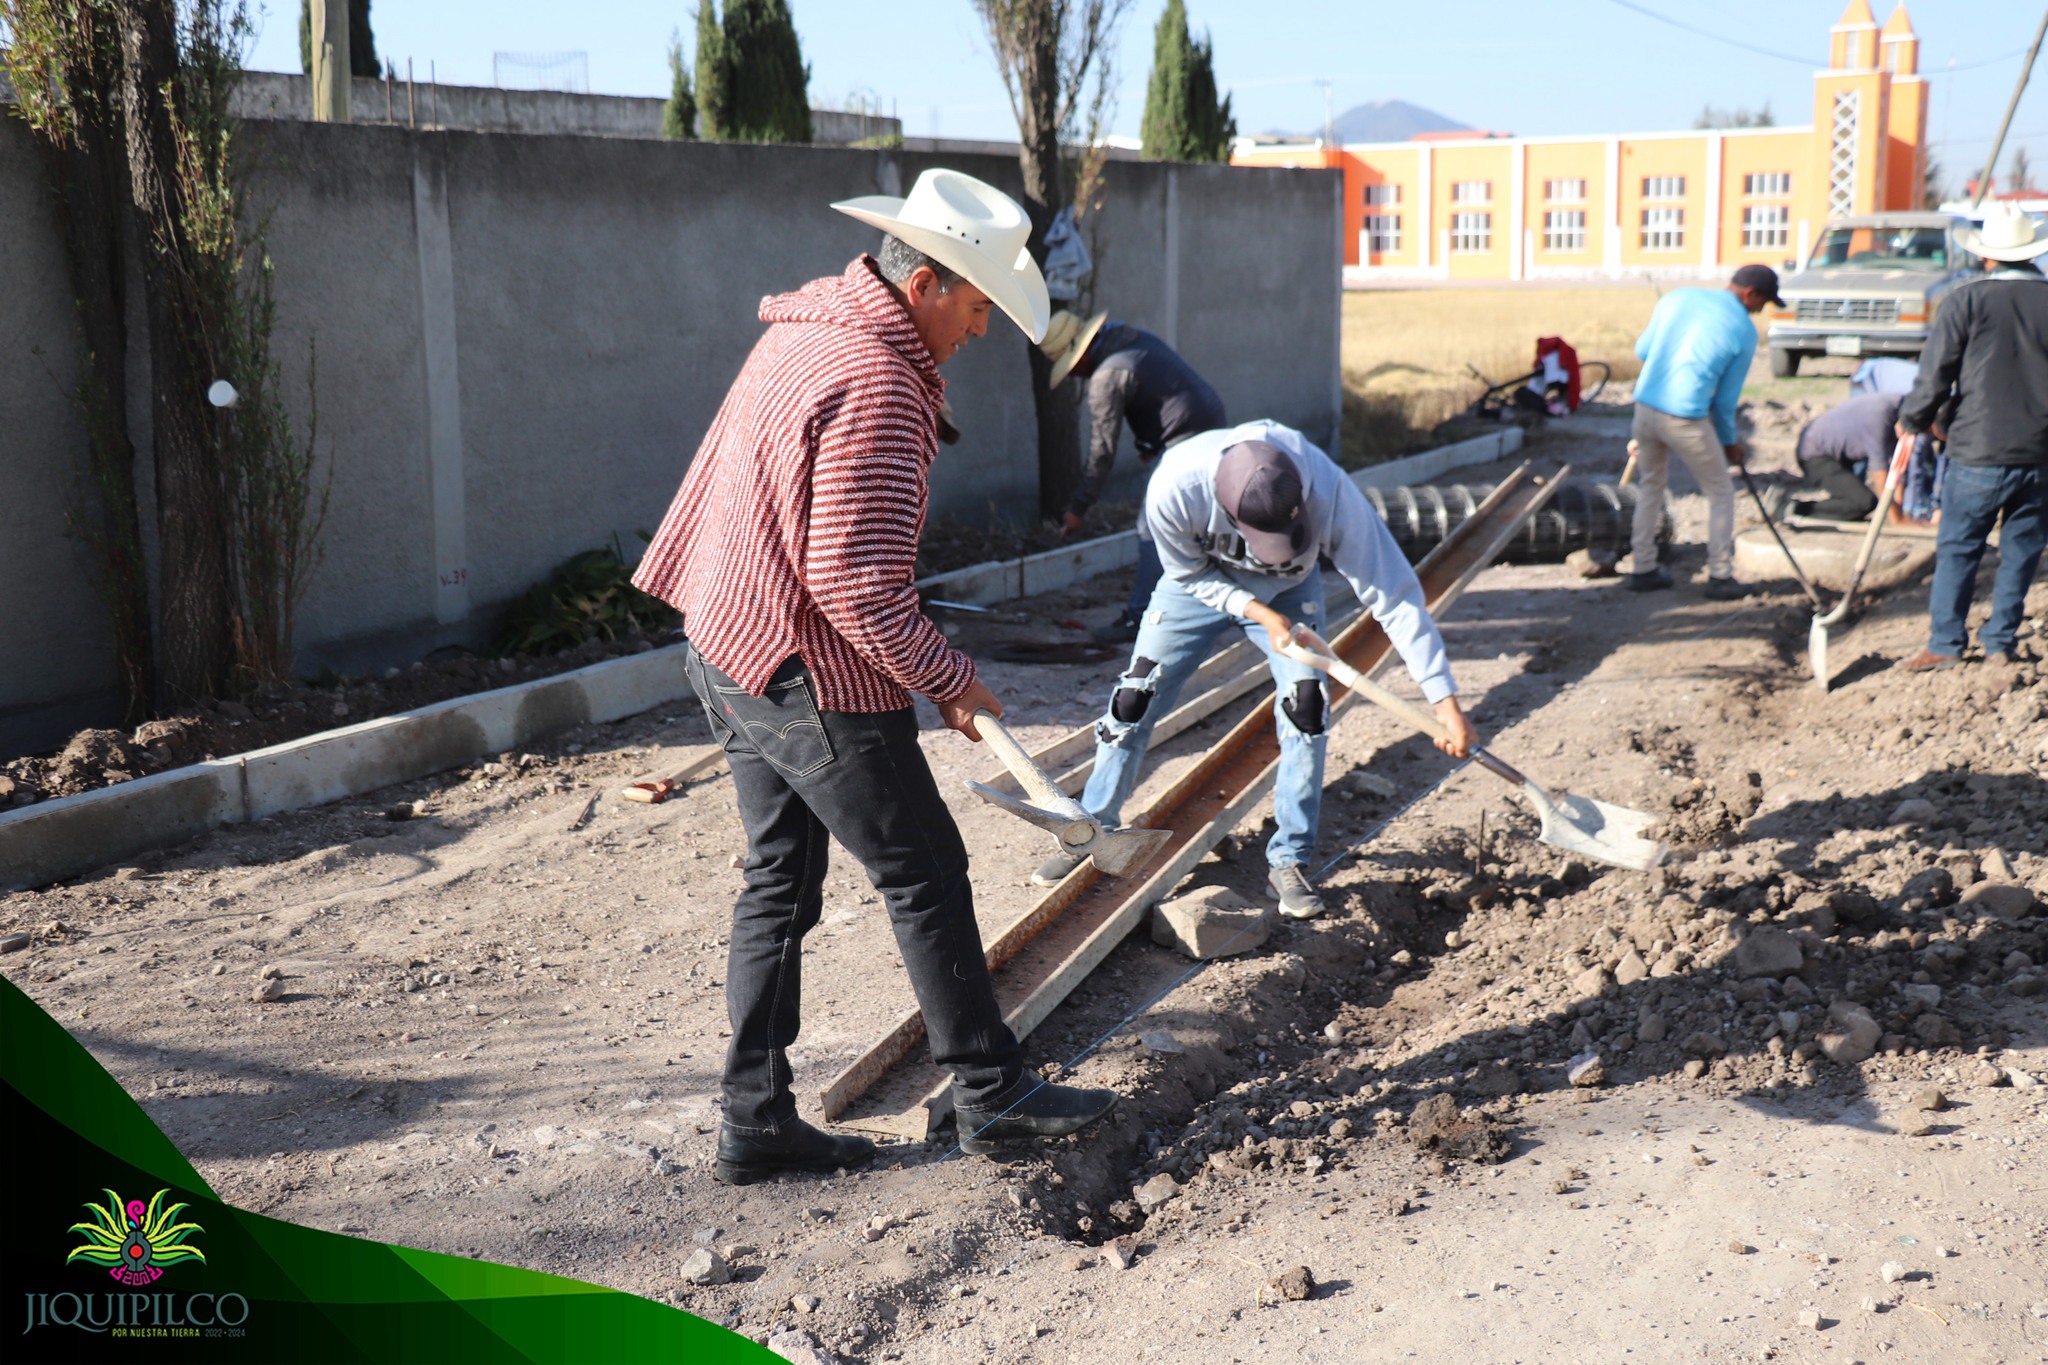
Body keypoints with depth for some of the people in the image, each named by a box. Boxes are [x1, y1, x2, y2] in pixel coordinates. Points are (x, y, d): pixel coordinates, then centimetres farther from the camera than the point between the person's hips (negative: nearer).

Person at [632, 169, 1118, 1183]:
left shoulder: (807, 328, 9)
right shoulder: (877, 388, -23)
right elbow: (854, 583, -26)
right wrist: (950, 679, -15)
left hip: (729, 648, 10)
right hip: (814, 680, -10)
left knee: (780, 882, 14)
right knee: (924, 877, 4)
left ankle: (756, 1120, 20)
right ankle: (990, 1091, 19)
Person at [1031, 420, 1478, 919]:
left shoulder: (1330, 492, -41)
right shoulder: (1174, 489, -40)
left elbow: (1394, 593, -36)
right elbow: (1190, 574, -18)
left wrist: (1445, 699, -37)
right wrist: (1261, 615, -31)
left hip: (1287, 589, 0)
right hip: (1202, 581, 0)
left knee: (1307, 706, -16)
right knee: (1134, 700, -1)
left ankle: (1288, 861, 0)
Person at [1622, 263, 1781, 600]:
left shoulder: (1677, 298, 7)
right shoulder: (1744, 331, -3)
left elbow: (1642, 350, 14)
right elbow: (1726, 398, 2)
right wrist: (1729, 441, 17)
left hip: (1645, 406, 5)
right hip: (1686, 419, -5)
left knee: (1651, 487, 23)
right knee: (1720, 492, 14)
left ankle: (1644, 569, 26)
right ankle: (1720, 577, 15)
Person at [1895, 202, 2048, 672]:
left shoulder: (1967, 300, -7)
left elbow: (1936, 372, -4)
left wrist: (1913, 418, 12)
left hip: (1979, 452, -3)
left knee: (1957, 549, 4)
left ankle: (1946, 644, 3)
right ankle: (2001, 641, 15)